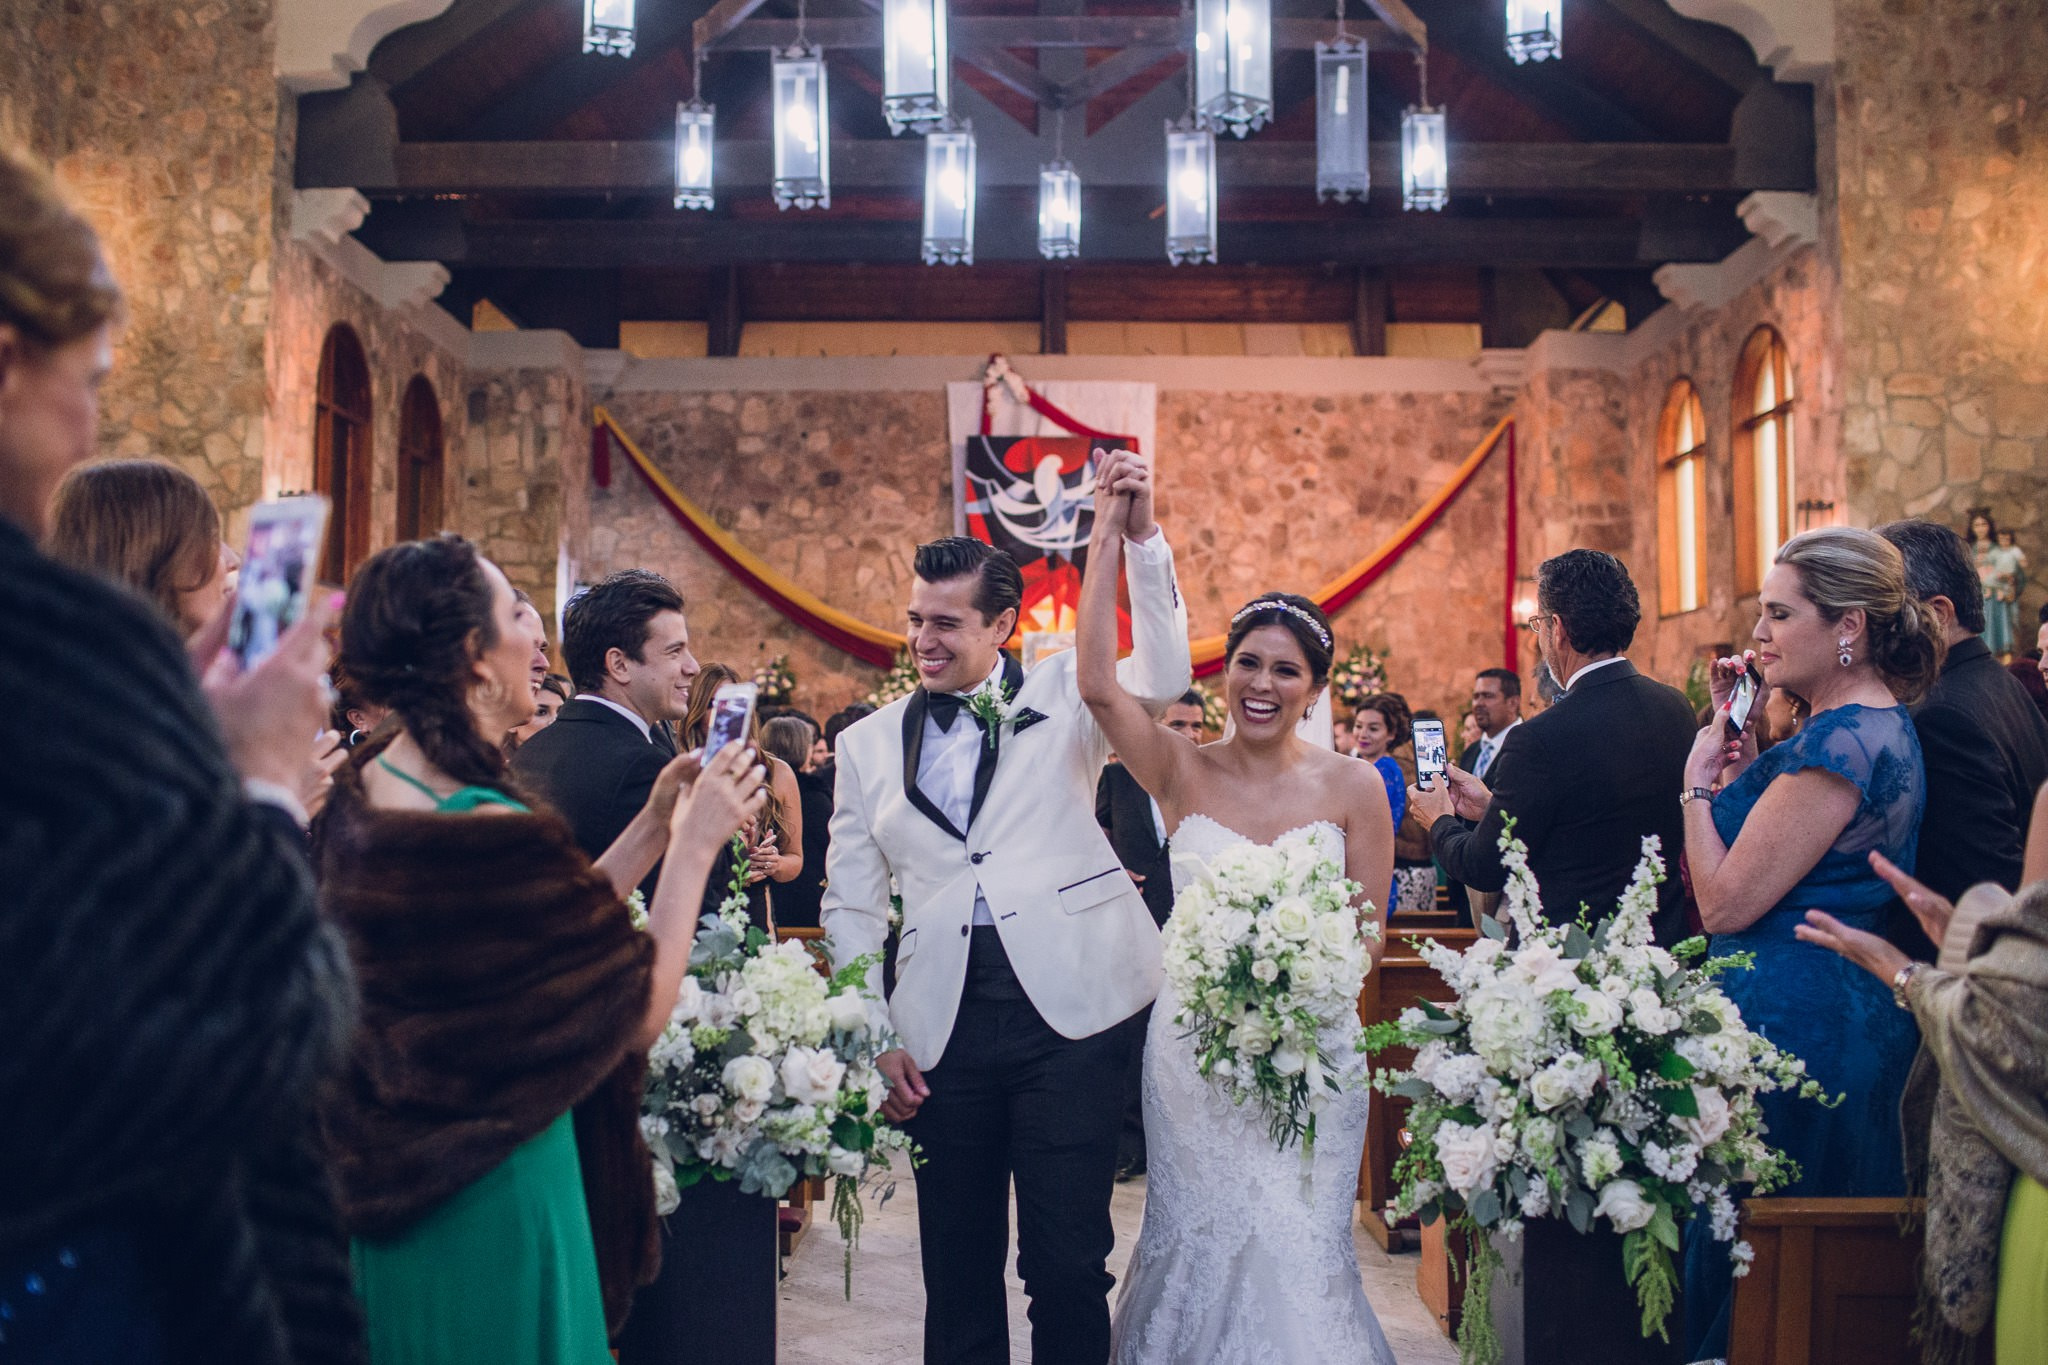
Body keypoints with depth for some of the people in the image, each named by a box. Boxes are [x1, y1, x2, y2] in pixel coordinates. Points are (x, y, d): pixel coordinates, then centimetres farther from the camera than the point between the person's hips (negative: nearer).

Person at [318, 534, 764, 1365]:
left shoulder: (363, 797, -1)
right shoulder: (494, 834, -27)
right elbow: (641, 1009, -17)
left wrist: (652, 828, 6)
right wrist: (693, 844, -9)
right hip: (492, 1207, -9)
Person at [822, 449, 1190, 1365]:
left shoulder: (1061, 695, 7)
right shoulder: (867, 744, 12)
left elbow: (1164, 678, -11)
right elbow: (851, 904, 13)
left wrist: (1141, 536, -20)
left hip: (1069, 1008, -2)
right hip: (942, 1024, 3)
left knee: (1068, 1261, -1)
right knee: (958, 1265, 10)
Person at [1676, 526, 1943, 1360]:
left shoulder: (1842, 740, -20)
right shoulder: (1880, 726, 11)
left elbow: (1726, 903, -21)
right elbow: (1763, 850, 17)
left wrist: (1698, 784, -9)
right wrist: (1738, 748, 9)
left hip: (1793, 1020, -11)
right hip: (1848, 1007, 11)